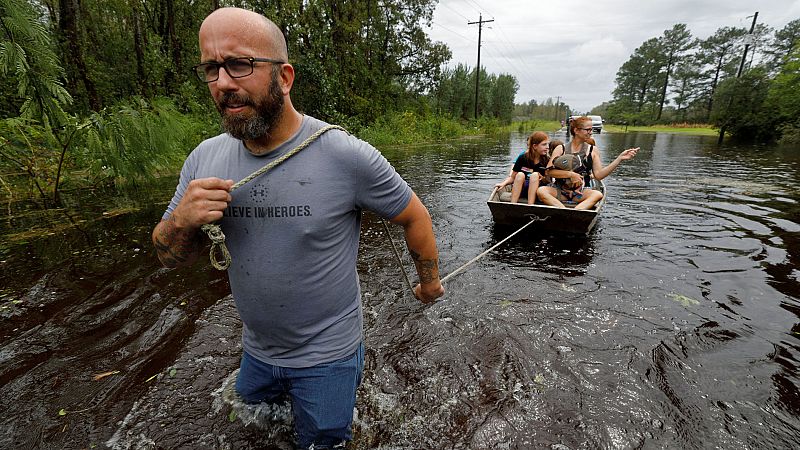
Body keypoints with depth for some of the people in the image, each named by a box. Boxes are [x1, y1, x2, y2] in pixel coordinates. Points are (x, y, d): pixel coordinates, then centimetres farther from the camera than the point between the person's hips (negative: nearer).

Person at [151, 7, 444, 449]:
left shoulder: (347, 156, -24)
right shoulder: (204, 159, -8)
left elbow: (414, 216, -10)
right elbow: (170, 257, 1)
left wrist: (429, 282, 3)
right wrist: (180, 220, -22)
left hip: (328, 356, -5)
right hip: (256, 352, 6)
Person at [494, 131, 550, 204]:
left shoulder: (546, 161, -4)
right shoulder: (523, 157, -6)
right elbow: (512, 177, -3)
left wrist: (543, 178, -17)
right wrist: (504, 183, -22)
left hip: (535, 190, 0)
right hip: (519, 190, 0)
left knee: (535, 175, -27)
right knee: (520, 175, -28)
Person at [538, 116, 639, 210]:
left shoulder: (592, 150, 11)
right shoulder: (561, 149, 5)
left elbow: (598, 175, 1)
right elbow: (548, 171, -5)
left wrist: (620, 158, -4)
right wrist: (570, 174, -14)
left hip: (581, 192, 1)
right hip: (559, 191, -1)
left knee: (598, 194, -31)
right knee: (541, 191, -32)